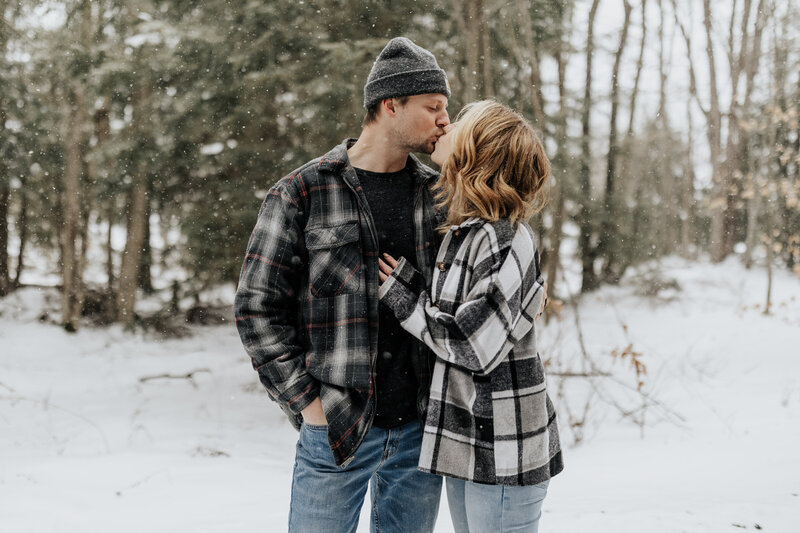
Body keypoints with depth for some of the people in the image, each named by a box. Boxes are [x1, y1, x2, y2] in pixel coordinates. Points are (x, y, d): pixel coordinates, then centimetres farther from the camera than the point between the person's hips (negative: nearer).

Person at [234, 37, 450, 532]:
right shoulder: (302, 194, -5)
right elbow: (258, 308, -4)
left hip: (419, 430, 4)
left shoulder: (438, 196, 8)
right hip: (336, 429, -4)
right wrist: (306, 399, -9)